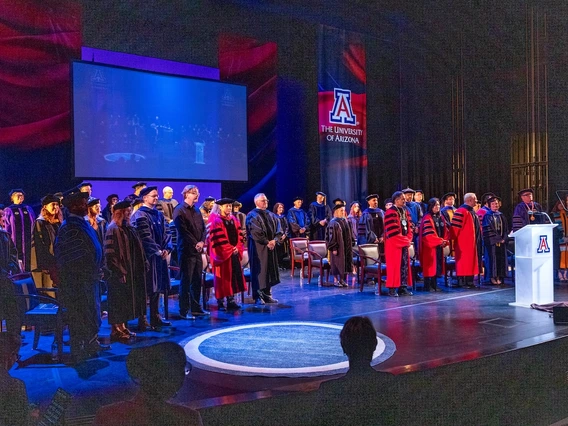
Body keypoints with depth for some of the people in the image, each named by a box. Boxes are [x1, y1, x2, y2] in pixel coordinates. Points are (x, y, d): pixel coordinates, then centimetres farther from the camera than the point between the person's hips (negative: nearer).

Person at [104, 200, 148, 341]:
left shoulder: (128, 228, 13)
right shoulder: (113, 230, -14)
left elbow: (137, 250, 17)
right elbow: (110, 254, -18)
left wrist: (144, 264, 10)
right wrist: (120, 272, -21)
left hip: (132, 271, 9)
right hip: (119, 274, -9)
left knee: (126, 301, 14)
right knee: (118, 302, 0)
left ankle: (123, 327, 24)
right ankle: (116, 330, 9)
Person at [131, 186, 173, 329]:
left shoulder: (159, 215, 14)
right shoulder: (140, 215, -10)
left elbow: (165, 233, 12)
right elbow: (145, 237, -17)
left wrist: (166, 248, -4)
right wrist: (158, 251, -16)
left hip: (159, 255, 8)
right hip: (146, 256, -8)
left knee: (157, 287, 12)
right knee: (145, 289, -3)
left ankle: (155, 318, 20)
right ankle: (142, 321, 3)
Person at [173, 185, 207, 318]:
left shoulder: (197, 211, 17)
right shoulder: (179, 210, -6)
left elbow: (203, 228, 14)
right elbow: (183, 230, -14)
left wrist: (202, 241, -4)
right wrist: (195, 244, -15)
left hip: (197, 250, 7)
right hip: (186, 250, -7)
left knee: (197, 281, 10)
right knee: (186, 281, -3)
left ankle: (196, 308, 19)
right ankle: (184, 311, 3)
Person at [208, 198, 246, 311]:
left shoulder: (234, 220, 12)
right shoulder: (216, 221, -10)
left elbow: (239, 235, 12)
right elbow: (218, 239, -16)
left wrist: (237, 248, -3)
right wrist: (230, 249, -15)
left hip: (234, 253, 7)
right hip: (222, 255, -7)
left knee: (233, 278, 9)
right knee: (223, 279, -1)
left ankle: (231, 301, 17)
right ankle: (220, 302, 8)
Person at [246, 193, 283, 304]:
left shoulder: (271, 215, 15)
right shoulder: (252, 216, -6)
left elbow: (278, 230, 8)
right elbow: (255, 233, -16)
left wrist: (274, 240, -9)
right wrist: (266, 242, -15)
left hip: (271, 246, 7)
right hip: (258, 248, -7)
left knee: (270, 270, 9)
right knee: (259, 271, -5)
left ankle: (267, 295, 17)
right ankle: (258, 297, 1)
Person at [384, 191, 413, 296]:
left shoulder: (406, 212, 13)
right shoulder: (391, 212, -12)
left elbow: (410, 227, 14)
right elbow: (392, 231, -18)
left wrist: (408, 240, -1)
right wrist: (404, 241, -12)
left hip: (404, 243, 8)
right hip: (394, 244, -8)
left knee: (405, 265, 7)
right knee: (394, 266, -5)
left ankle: (403, 287, 13)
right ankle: (392, 289, 1)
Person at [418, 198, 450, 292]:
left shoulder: (441, 217, 13)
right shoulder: (427, 218, -11)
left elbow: (445, 230, 12)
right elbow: (428, 234, -18)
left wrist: (445, 241, -5)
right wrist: (440, 241, -16)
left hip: (439, 245, 7)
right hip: (430, 245, -7)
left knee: (438, 265, 9)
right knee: (430, 265, -5)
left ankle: (434, 285, 16)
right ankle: (427, 286, 1)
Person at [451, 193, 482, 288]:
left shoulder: (471, 211, 15)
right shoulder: (462, 211, -15)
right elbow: (455, 227, -20)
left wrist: (478, 239, 17)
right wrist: (454, 239, -16)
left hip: (472, 242, 10)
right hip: (464, 242, -9)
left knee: (471, 261, 11)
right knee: (464, 262, -5)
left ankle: (469, 281, 17)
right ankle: (462, 282, 0)